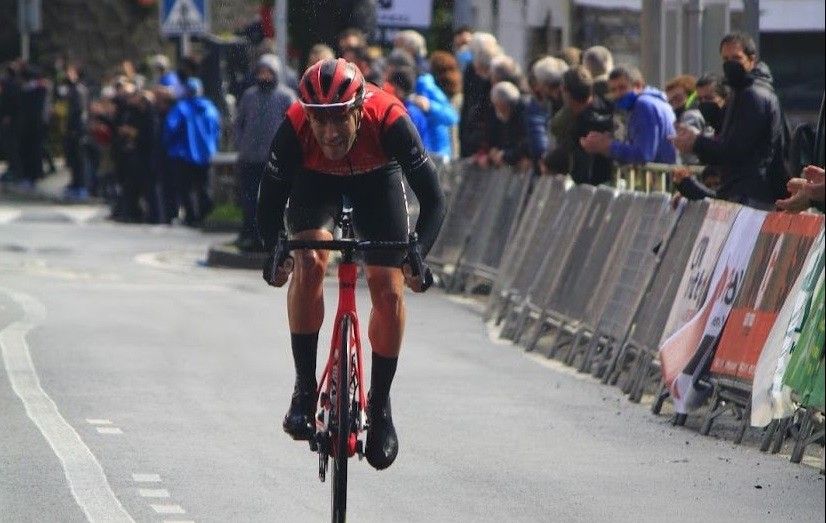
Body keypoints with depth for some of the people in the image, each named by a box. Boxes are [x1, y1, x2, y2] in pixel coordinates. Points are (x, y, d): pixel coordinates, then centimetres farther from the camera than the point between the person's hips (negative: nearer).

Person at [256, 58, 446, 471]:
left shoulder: (389, 120, -39)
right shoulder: (294, 129, -37)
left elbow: (433, 199, -33)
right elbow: (270, 201, -26)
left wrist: (416, 256, -45)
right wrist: (274, 256, -39)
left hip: (377, 178, 0)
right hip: (315, 179, 0)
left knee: (389, 289, -10)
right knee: (310, 261, -26)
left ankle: (380, 403, 8)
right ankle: (304, 389, -15)